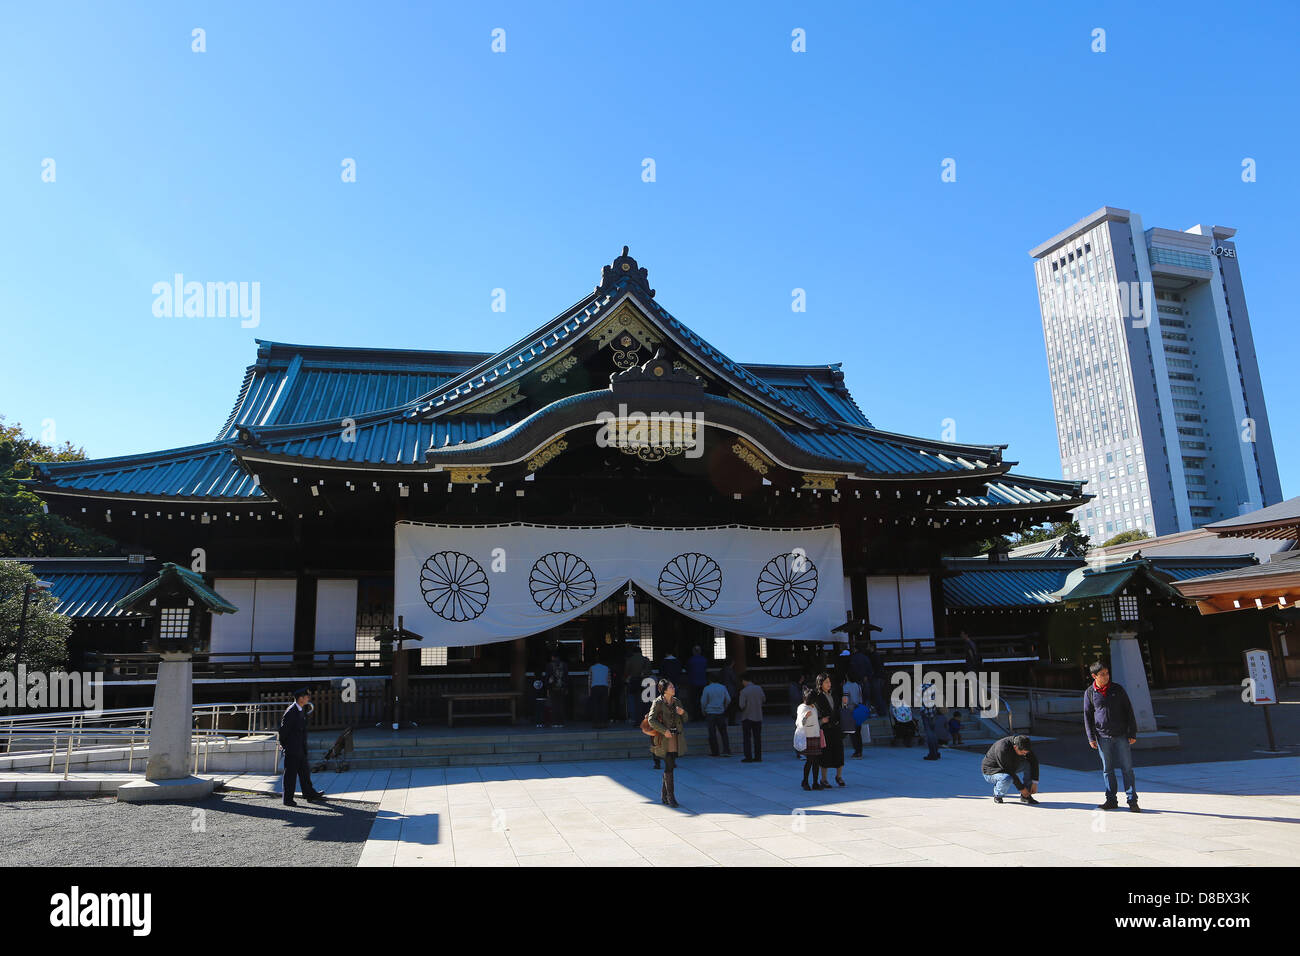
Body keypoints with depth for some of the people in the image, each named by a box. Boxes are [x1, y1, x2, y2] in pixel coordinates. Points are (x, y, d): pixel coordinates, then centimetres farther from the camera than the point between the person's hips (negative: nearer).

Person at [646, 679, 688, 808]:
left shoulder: (676, 702, 12)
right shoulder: (658, 702, -7)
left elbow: (685, 719, 17)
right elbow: (651, 719, -14)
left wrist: (682, 712, -6)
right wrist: (664, 730, -21)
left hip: (677, 737, 6)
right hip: (665, 738, -6)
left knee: (670, 767, 9)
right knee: (669, 766, -8)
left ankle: (664, 796, 20)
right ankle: (670, 797, -2)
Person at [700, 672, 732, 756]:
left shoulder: (707, 688, -5)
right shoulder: (723, 688, 3)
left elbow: (703, 702, -4)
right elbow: (728, 700, 6)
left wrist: (704, 711, 10)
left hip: (710, 712, -2)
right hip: (720, 713, 2)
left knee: (712, 734, 4)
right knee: (723, 732, 6)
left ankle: (714, 752, 7)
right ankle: (726, 751, -2)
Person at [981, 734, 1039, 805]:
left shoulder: (1022, 746, -14)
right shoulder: (1002, 749, -36)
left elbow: (1034, 761, -7)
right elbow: (1010, 772, -31)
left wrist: (1035, 782, -13)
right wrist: (1021, 788, -25)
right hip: (991, 772, -7)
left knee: (1030, 764, -12)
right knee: (1007, 779, -39)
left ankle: (1025, 796, -4)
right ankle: (997, 795, -8)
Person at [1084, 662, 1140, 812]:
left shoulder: (1118, 690, 2)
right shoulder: (1089, 693, 2)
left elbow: (1129, 711, 5)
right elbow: (1087, 716, 6)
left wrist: (1132, 734, 0)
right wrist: (1091, 738, 1)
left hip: (1121, 736, -1)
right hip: (1103, 737, 1)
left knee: (1127, 768, -2)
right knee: (1107, 769, 6)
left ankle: (1132, 801, 5)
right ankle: (1111, 800, 14)